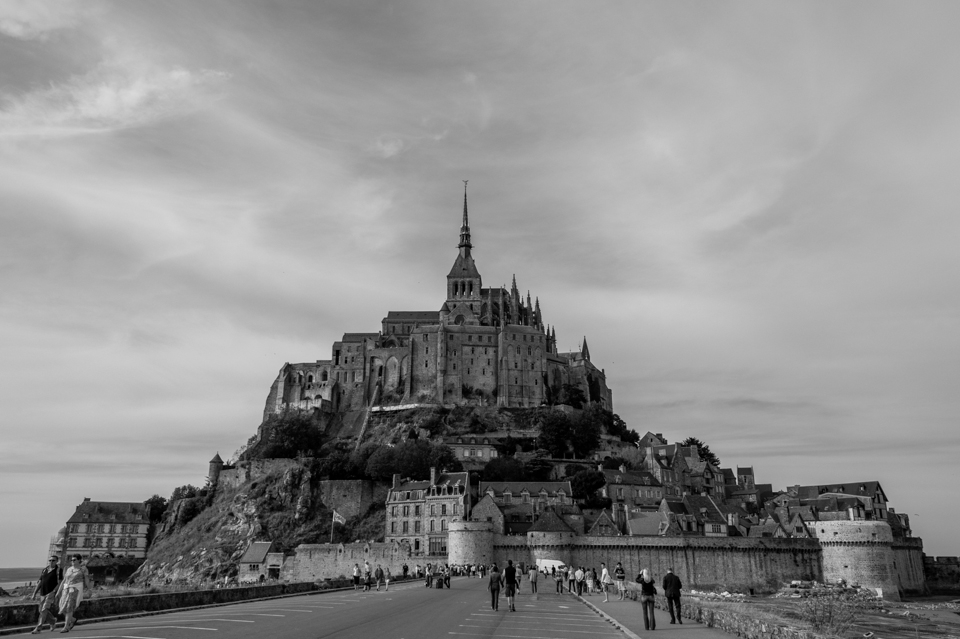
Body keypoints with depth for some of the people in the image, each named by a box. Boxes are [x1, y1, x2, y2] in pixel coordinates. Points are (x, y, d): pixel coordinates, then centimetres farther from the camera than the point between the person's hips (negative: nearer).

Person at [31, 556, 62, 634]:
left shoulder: (59, 570, -4)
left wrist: (54, 592, -20)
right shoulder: (44, 570, 12)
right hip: (43, 593, 7)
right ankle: (53, 622, 32)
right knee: (42, 611, 9)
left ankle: (38, 628, -15)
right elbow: (39, 583, 14)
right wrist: (34, 593, 7)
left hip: (51, 593, -6)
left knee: (44, 610, -16)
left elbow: (60, 583, -9)